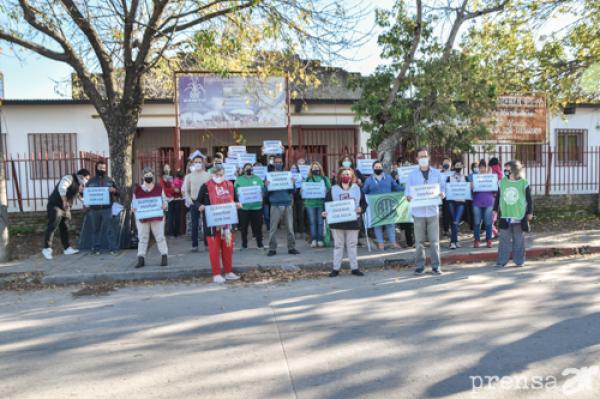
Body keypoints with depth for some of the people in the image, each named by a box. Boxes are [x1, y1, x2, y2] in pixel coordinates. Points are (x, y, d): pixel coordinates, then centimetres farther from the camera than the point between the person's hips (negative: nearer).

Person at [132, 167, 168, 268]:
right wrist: (133, 208, -13)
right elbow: (134, 203, 8)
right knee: (142, 238, 6)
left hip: (157, 218, -1)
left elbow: (164, 200, 5)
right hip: (142, 218, 1)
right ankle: (141, 259, 11)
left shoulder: (159, 188, 3)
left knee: (160, 236, 3)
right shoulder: (137, 189, 4)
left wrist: (164, 205, -16)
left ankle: (164, 257, 10)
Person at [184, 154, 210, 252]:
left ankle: (207, 243, 11)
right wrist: (188, 200, -6)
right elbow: (185, 191, 8)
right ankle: (194, 245, 10)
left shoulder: (208, 175, 2)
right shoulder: (189, 176, 6)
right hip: (194, 202, 1)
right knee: (194, 224, 4)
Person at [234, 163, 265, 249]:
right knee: (244, 226, 5)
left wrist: (260, 194, -12)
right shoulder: (239, 179, 8)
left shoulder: (258, 179, 12)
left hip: (257, 206, 1)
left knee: (258, 225, 3)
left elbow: (263, 189, 8)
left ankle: (259, 243, 14)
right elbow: (235, 190, 2)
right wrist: (239, 195, -18)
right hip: (244, 206, -1)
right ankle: (244, 243, 17)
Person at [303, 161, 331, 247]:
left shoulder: (324, 178, 10)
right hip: (310, 203, 0)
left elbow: (329, 189, 4)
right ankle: (313, 240, 2)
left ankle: (320, 240, 5)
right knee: (312, 222, -1)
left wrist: (325, 192, -15)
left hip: (321, 202, 0)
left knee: (320, 222, 0)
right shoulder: (308, 179, 11)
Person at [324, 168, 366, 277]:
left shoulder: (357, 190, 8)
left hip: (352, 222, 1)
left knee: (352, 245, 7)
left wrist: (361, 209, -11)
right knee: (338, 245, 5)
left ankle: (355, 268, 16)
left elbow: (364, 203, 9)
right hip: (337, 222, -1)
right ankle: (336, 269, 12)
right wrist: (324, 213, -16)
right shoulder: (332, 190, 4)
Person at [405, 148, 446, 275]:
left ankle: (436, 265, 10)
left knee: (434, 240, 1)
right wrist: (409, 197, -18)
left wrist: (442, 194, -14)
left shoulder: (437, 173, 9)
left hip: (433, 211, 0)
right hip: (418, 211, 0)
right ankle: (419, 266, 10)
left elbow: (443, 188, 9)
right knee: (419, 241, 3)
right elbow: (408, 191, 4)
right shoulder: (412, 174, 7)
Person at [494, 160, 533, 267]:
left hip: (519, 216, -1)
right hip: (505, 216, 1)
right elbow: (498, 197, 10)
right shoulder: (502, 182, 4)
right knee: (504, 239, 3)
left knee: (519, 240, 8)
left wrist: (530, 213, 4)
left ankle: (519, 260, 18)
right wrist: (495, 210, 10)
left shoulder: (524, 183, -2)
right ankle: (501, 261, 7)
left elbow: (529, 200, 3)